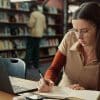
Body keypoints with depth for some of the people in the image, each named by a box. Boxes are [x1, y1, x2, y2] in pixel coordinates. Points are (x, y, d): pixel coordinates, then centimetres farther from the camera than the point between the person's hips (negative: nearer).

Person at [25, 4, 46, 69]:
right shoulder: (43, 15, 15)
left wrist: (28, 25, 5)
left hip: (33, 34, -7)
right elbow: (44, 27, 14)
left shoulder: (33, 14, -7)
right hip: (40, 34, 7)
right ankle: (36, 64, 13)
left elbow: (31, 24, -15)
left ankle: (28, 64, -7)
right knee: (37, 49, 11)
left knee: (29, 49, -5)